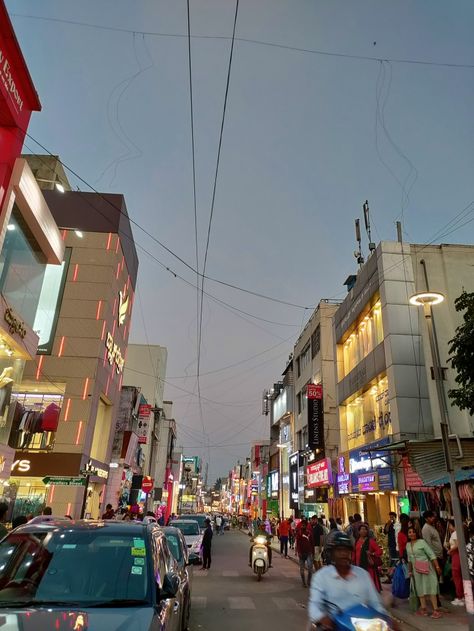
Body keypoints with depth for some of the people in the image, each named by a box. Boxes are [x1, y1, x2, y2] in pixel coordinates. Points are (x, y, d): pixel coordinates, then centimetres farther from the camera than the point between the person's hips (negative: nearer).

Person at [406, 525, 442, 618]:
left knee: (429, 588, -6)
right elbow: (409, 559, 15)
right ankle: (423, 609, 19)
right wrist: (410, 571, 17)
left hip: (426, 568, -6)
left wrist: (437, 567, -20)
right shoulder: (408, 545, 6)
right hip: (416, 569, 6)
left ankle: (436, 610, -3)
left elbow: (431, 554, -16)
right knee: (420, 589, 10)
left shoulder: (421, 542, -13)